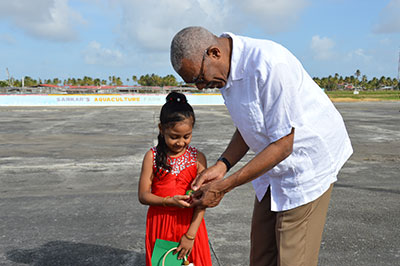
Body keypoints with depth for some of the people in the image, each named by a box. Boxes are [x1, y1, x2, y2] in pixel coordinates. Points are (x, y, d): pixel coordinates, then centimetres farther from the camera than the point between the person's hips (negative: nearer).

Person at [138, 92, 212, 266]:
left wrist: (190, 235, -11)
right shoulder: (152, 157, -6)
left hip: (189, 223, 0)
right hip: (160, 224, 0)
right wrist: (169, 201, -23)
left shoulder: (198, 158, -6)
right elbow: (143, 195, -6)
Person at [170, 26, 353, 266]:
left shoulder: (270, 65, -30)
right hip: (274, 168, 8)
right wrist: (222, 165, -8)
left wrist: (223, 187, -24)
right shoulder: (226, 71, -2)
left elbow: (282, 145, -27)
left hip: (307, 163, -8)